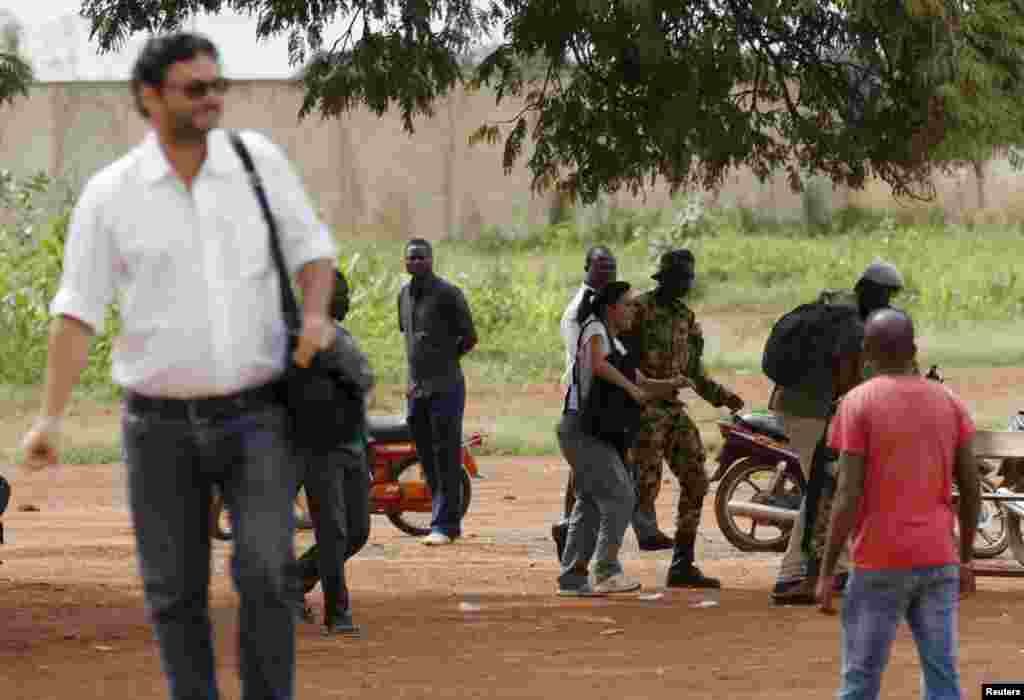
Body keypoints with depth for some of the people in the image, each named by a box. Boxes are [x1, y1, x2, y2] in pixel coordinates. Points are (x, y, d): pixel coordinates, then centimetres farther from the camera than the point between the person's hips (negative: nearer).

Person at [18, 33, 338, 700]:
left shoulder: (258, 160, 1)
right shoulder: (110, 194, -3)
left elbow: (312, 247, 10)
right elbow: (78, 311, -4)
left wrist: (316, 313, -11)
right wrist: (51, 418, -12)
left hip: (255, 415, 0)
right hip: (161, 424, 0)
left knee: (266, 569, -16)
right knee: (175, 593, 4)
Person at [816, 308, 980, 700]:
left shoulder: (858, 403, -7)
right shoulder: (948, 402, 6)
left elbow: (848, 496, -12)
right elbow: (971, 488, 7)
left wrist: (826, 572, -8)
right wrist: (965, 558, 18)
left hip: (880, 564, -4)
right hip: (939, 563, 4)